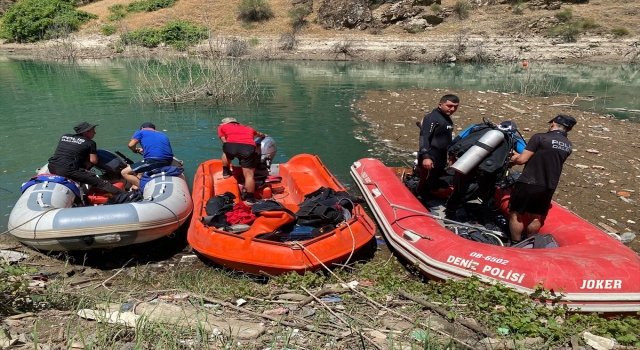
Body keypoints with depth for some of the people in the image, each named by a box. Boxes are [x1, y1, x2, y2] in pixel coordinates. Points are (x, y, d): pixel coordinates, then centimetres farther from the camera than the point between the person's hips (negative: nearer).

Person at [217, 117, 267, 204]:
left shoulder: (222, 126, 32)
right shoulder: (248, 128, 40)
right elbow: (259, 134, 59)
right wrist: (264, 135, 81)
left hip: (230, 145, 0)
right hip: (249, 147, 1)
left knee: (226, 152, 35)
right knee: (249, 175, 5)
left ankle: (226, 172, 41)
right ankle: (250, 198, 6)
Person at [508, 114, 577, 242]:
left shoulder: (540, 137, -12)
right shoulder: (568, 146, 10)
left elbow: (522, 159, -14)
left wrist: (513, 159, 9)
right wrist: (519, 155, 21)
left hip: (529, 183, -6)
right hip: (549, 187, 6)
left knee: (515, 214, 6)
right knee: (536, 217, 18)